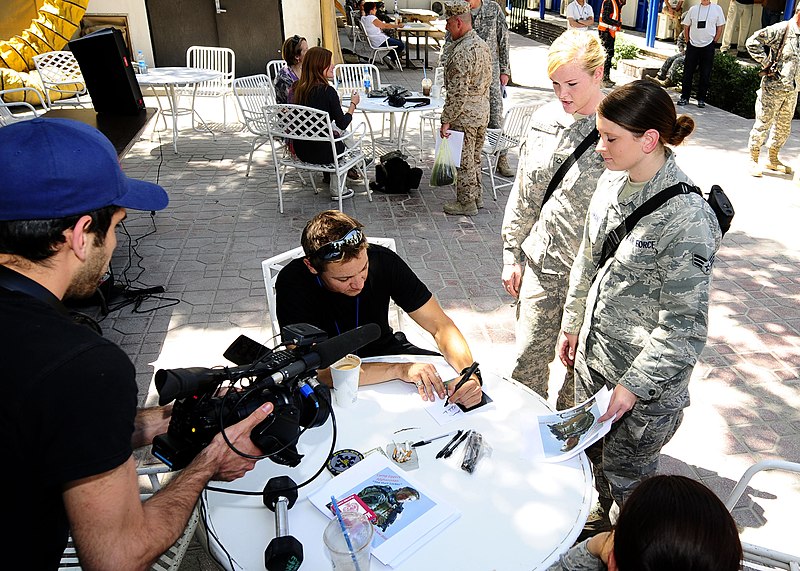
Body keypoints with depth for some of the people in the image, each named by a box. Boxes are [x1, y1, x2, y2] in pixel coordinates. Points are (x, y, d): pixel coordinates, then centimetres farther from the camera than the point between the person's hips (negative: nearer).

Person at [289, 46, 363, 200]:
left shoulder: (297, 88, 0)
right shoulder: (327, 91, -19)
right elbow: (342, 124, -11)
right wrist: (353, 104, 4)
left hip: (300, 150, 6)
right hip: (321, 152, -6)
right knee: (344, 140, 26)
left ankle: (328, 176, 42)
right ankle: (336, 190, 30)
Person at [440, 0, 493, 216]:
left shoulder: (461, 52, -22)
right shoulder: (482, 44, 8)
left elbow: (458, 93, -24)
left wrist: (446, 120, -19)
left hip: (465, 115, -9)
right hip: (482, 111, 9)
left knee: (464, 161, 3)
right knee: (475, 158, 19)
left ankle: (466, 202, 13)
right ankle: (477, 196, 30)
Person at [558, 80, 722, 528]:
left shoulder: (687, 218, -27)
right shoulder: (614, 181, -3)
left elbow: (684, 326, -23)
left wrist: (633, 386, -20)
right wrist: (573, 326, 15)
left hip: (646, 377, -7)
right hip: (593, 354, 7)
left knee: (626, 474, 15)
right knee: (595, 453, 26)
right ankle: (603, 524, 54)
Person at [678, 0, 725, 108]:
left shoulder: (717, 9, 2)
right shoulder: (693, 9, 5)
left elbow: (720, 27, 5)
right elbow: (686, 26, 11)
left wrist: (714, 42, -1)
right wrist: (688, 41, 4)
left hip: (708, 46, -1)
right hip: (693, 45, 1)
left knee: (705, 74, 3)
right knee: (688, 72, 2)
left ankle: (701, 99, 11)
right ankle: (684, 97, 12)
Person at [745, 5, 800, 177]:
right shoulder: (781, 29, -10)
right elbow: (753, 42, -16)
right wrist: (766, 62, -15)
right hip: (773, 87, -7)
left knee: (784, 128, 14)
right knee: (763, 124, -1)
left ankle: (773, 160, 27)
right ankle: (753, 160, 9)